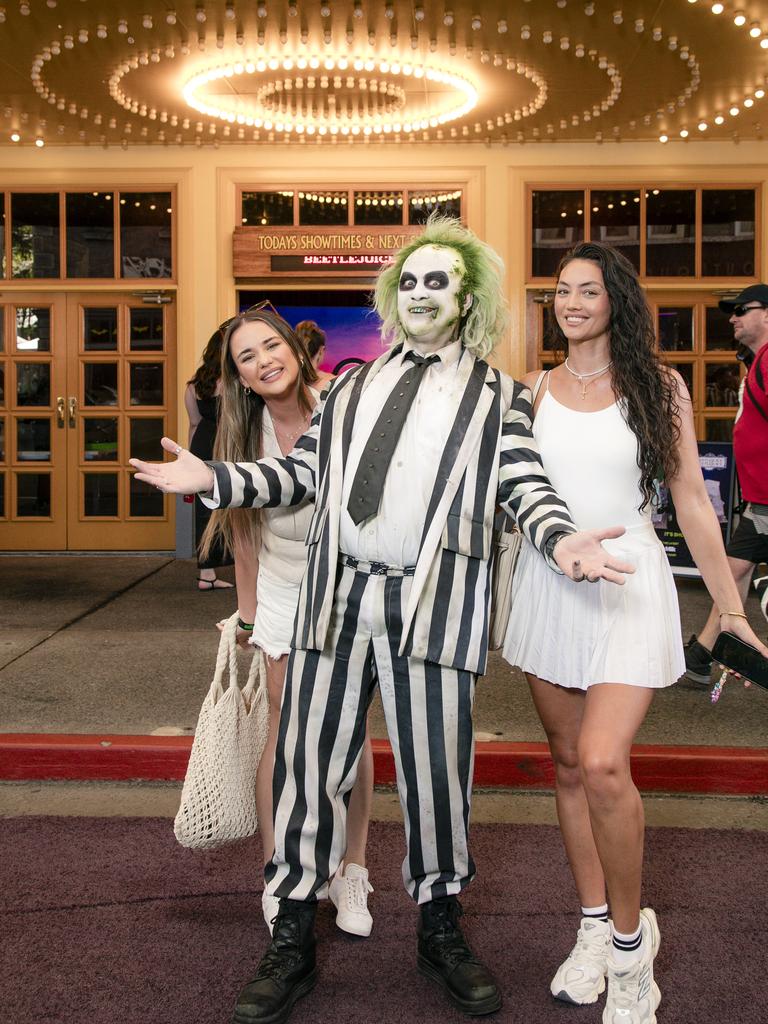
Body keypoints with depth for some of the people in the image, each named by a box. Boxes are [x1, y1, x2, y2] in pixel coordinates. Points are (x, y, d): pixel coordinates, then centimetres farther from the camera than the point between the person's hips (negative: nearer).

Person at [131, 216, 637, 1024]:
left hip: (433, 603, -2)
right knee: (309, 765, 4)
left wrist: (560, 541, -19)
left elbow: (525, 485, 1)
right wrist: (213, 479, 3)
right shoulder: (349, 389, 20)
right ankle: (291, 943, 19)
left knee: (434, 770, 3)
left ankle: (440, 933, 27)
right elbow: (303, 471, 15)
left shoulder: (499, 397, 11)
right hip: (334, 595, 3)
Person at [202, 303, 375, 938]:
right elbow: (244, 529, 5)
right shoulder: (249, 433, -5)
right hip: (285, 593, 1)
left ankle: (352, 874, 18)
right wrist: (247, 613, 8)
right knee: (287, 731, 1)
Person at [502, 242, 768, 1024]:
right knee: (567, 762, 9)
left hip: (629, 585, -3)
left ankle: (631, 937, 4)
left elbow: (692, 502, 1)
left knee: (602, 761, -17)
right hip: (548, 585, 3)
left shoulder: (658, 386, 1)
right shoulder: (534, 390, 6)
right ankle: (593, 929, 26)